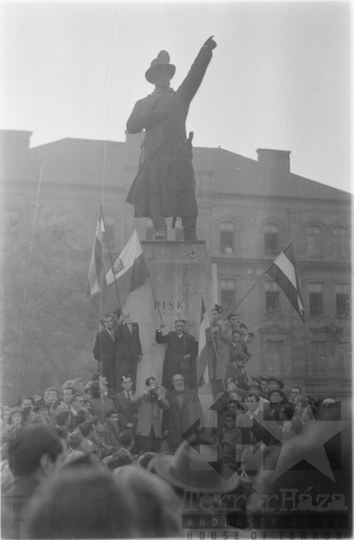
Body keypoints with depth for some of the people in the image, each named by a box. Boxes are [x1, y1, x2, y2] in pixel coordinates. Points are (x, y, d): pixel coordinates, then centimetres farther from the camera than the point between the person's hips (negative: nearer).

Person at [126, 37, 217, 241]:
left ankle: (190, 234, -14)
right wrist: (151, 117, -3)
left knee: (185, 189, -11)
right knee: (152, 184, -18)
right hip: (154, 153, 1)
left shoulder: (180, 97, 28)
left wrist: (205, 52, 1)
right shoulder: (144, 103, 28)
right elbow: (131, 126, 14)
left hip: (178, 150, 0)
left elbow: (195, 75, 14)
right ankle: (160, 228, -22)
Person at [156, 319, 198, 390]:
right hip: (172, 365, 1)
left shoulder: (189, 337, 15)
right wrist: (160, 331, -3)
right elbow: (159, 340, 12)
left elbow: (196, 347, 10)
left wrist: (190, 354, -5)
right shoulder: (171, 335, 17)